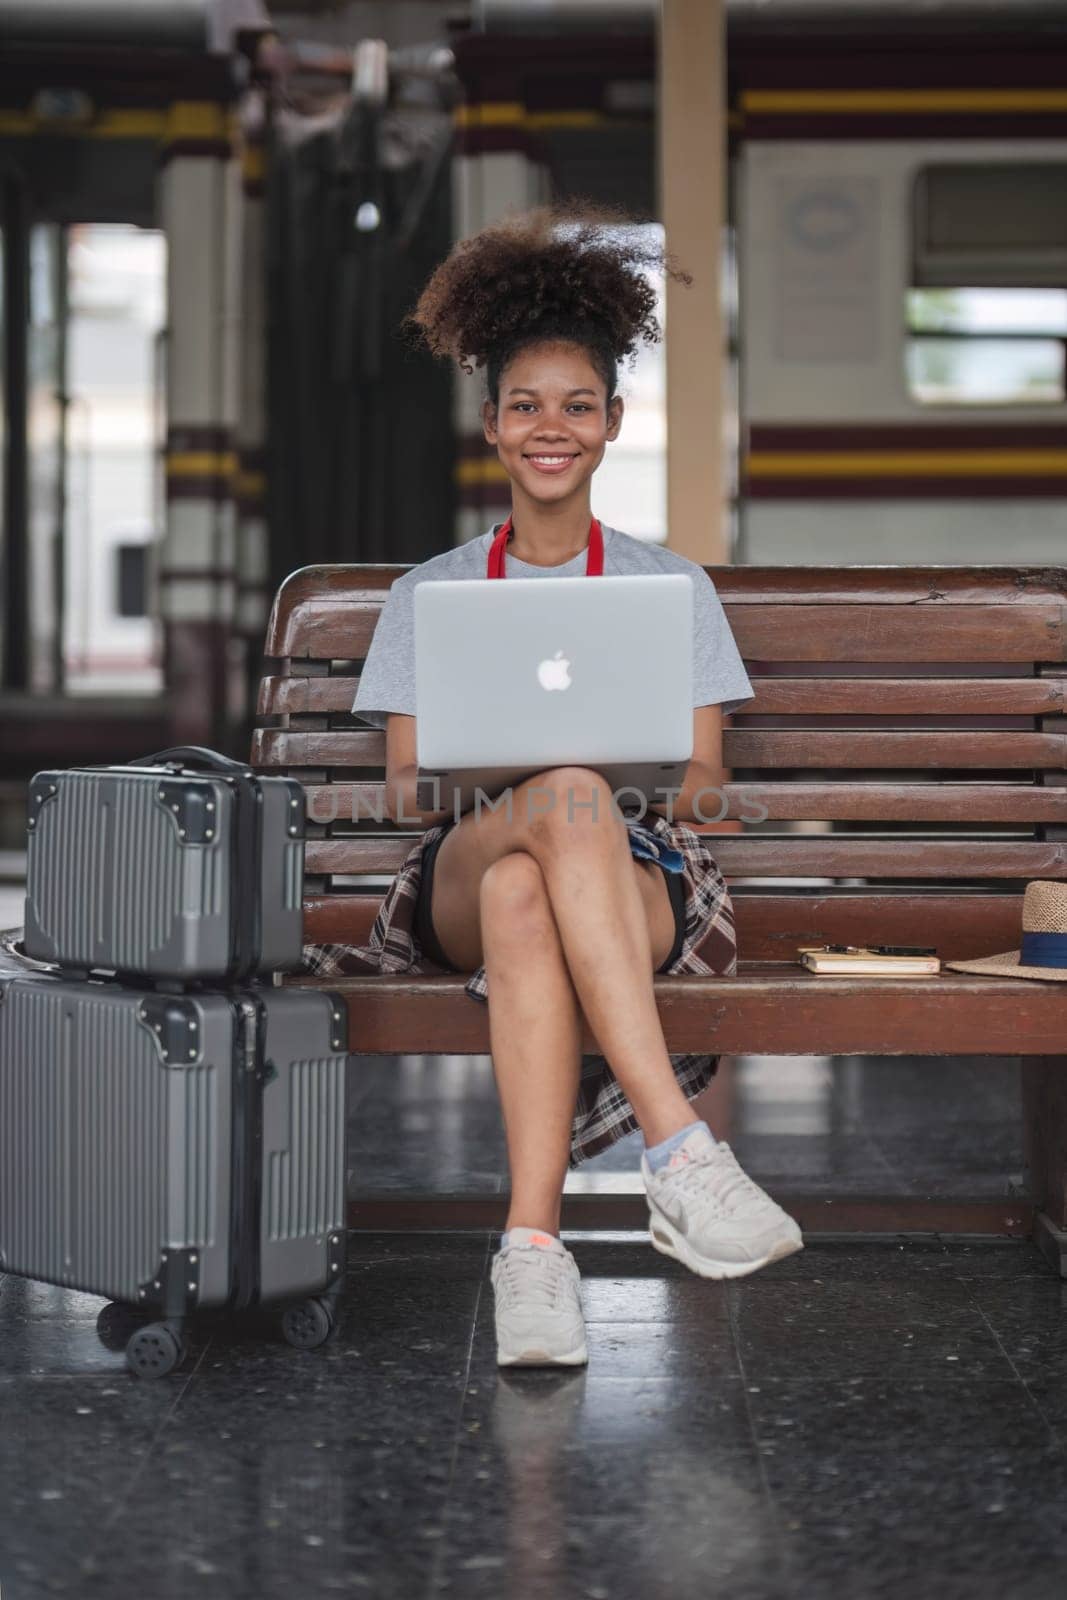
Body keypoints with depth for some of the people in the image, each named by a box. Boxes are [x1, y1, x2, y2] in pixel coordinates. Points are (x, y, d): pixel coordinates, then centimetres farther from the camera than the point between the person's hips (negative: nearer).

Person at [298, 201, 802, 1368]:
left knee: (523, 897, -41)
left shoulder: (671, 586, 19)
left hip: (639, 880, 0)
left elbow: (706, 784, 11)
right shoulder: (427, 595, 20)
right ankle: (678, 1149, -54)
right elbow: (401, 788, 11)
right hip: (456, 874, 0)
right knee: (566, 796, -41)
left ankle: (532, 1242, -54)